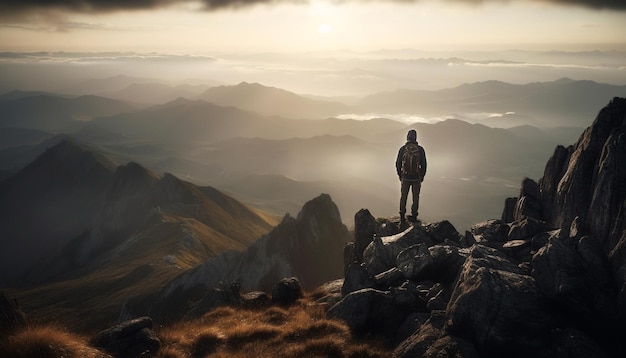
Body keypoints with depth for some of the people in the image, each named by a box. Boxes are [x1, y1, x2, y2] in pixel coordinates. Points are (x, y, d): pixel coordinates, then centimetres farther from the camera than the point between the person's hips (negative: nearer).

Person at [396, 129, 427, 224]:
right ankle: (414, 216, 14)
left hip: (405, 177, 0)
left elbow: (398, 164, 0)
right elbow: (423, 164, -3)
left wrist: (400, 175, 14)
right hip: (416, 177, 0)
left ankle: (402, 217, 12)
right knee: (415, 197, 12)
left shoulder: (402, 149, -6)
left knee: (403, 197, 11)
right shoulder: (420, 149, -7)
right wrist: (422, 176, 11)